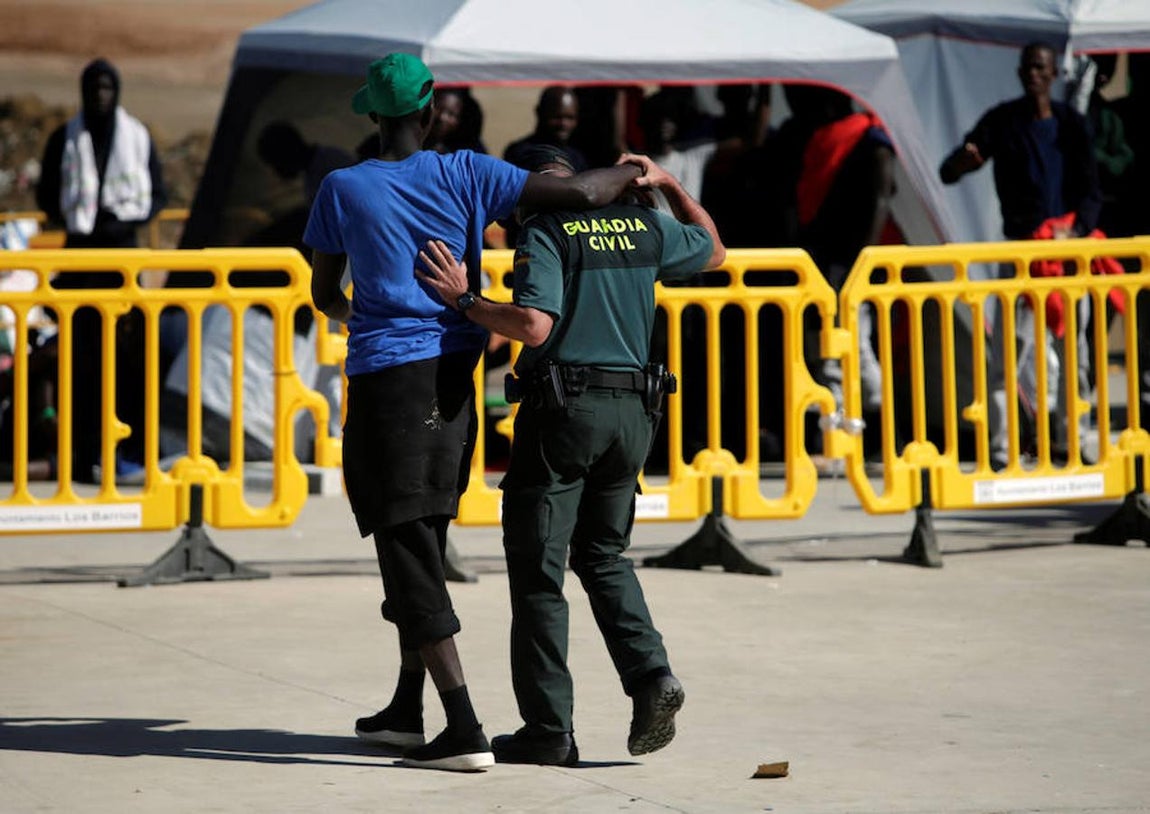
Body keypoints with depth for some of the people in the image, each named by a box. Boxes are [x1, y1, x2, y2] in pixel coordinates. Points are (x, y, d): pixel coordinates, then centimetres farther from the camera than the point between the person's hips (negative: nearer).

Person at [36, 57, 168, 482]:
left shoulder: (138, 137, 6)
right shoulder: (65, 139, 6)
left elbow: (158, 195, 9)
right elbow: (47, 194, 10)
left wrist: (127, 220, -8)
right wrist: (73, 221, -7)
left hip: (124, 246, 0)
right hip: (81, 249, 0)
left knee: (128, 348, -5)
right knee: (83, 352, -4)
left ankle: (130, 445, -2)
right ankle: (84, 450, -4)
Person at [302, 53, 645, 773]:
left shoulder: (343, 190, -4)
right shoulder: (464, 176, -1)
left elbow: (324, 294, 8)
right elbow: (579, 194, -8)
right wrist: (633, 172, 14)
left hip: (385, 380, -4)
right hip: (453, 377, 4)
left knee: (409, 553, -4)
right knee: (423, 545, 18)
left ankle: (465, 731, -11)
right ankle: (407, 711, 29)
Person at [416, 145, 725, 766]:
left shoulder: (545, 234, -5)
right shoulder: (648, 227, 12)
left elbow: (534, 326, -19)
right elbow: (712, 250, 32)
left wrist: (463, 299, -11)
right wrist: (666, 184, 36)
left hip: (562, 408, -6)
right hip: (632, 411, 6)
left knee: (537, 566, 1)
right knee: (603, 555, 21)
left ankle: (549, 729, -1)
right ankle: (650, 673, -1)